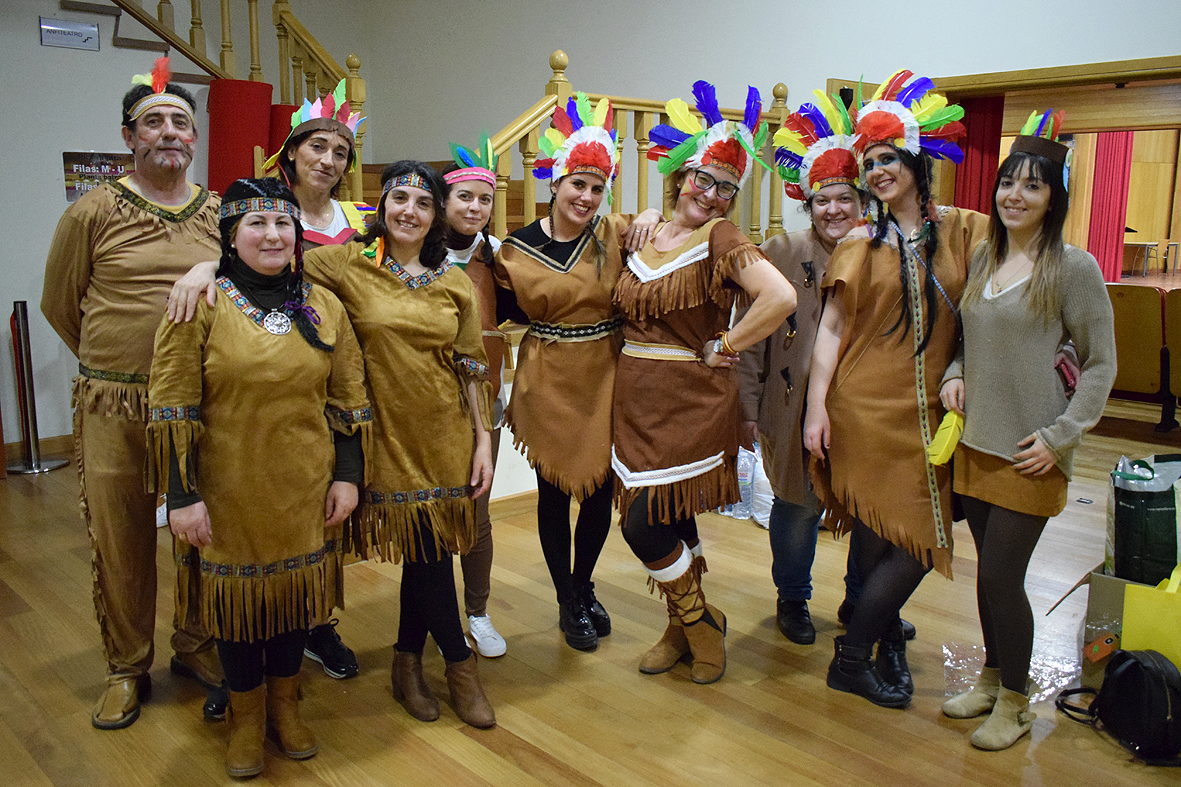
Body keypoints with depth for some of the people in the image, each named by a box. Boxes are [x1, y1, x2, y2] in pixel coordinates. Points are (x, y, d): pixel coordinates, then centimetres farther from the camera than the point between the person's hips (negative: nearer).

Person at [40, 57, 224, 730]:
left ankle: (196, 647, 32)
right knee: (121, 540, 7)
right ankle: (128, 668, 26)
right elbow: (60, 305, 10)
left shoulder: (223, 214, 6)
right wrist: (119, 363, 11)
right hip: (115, 405, -1)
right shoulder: (92, 213, 0)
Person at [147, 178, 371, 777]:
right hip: (230, 489, -2)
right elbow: (172, 408, -9)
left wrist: (347, 475, 1)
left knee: (296, 588, 13)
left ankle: (284, 703, 35)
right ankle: (245, 715, 31)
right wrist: (181, 495, -12)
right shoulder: (199, 304, -7)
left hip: (305, 489, 3)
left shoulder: (324, 306, 4)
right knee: (237, 589, 9)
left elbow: (348, 399, 6)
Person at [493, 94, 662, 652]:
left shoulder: (615, 235, 0)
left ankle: (583, 586, 35)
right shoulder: (516, 251, -4)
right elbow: (502, 312, 6)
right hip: (548, 382, -1)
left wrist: (652, 217, -5)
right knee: (554, 490, 8)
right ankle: (568, 604, 26)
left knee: (601, 487, 10)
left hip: (604, 379, 2)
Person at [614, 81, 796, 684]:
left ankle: (699, 620, 19)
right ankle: (684, 627, 33)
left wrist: (725, 347, -17)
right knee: (668, 520, 15)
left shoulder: (720, 238, -11)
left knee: (643, 525, -6)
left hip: (691, 401, -6)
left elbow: (781, 297, -26)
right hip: (637, 398, 6)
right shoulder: (644, 233, 8)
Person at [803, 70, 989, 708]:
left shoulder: (964, 232, 6)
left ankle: (859, 648, 20)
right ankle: (854, 659, 17)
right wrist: (816, 408, -7)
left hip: (930, 410, 2)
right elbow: (831, 328, 0)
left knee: (919, 538, 2)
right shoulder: (861, 246, 3)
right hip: (864, 407, -2)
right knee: (878, 535, 0)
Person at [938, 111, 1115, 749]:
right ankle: (992, 678, 33)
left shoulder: (1073, 268, -9)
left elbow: (1101, 365, -6)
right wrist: (954, 375, 2)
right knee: (990, 572, 15)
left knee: (1000, 577, -2)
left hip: (1030, 452, -5)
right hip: (976, 441, 6)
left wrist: (1059, 437, -12)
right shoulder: (982, 258, 9)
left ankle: (1014, 702, 18)